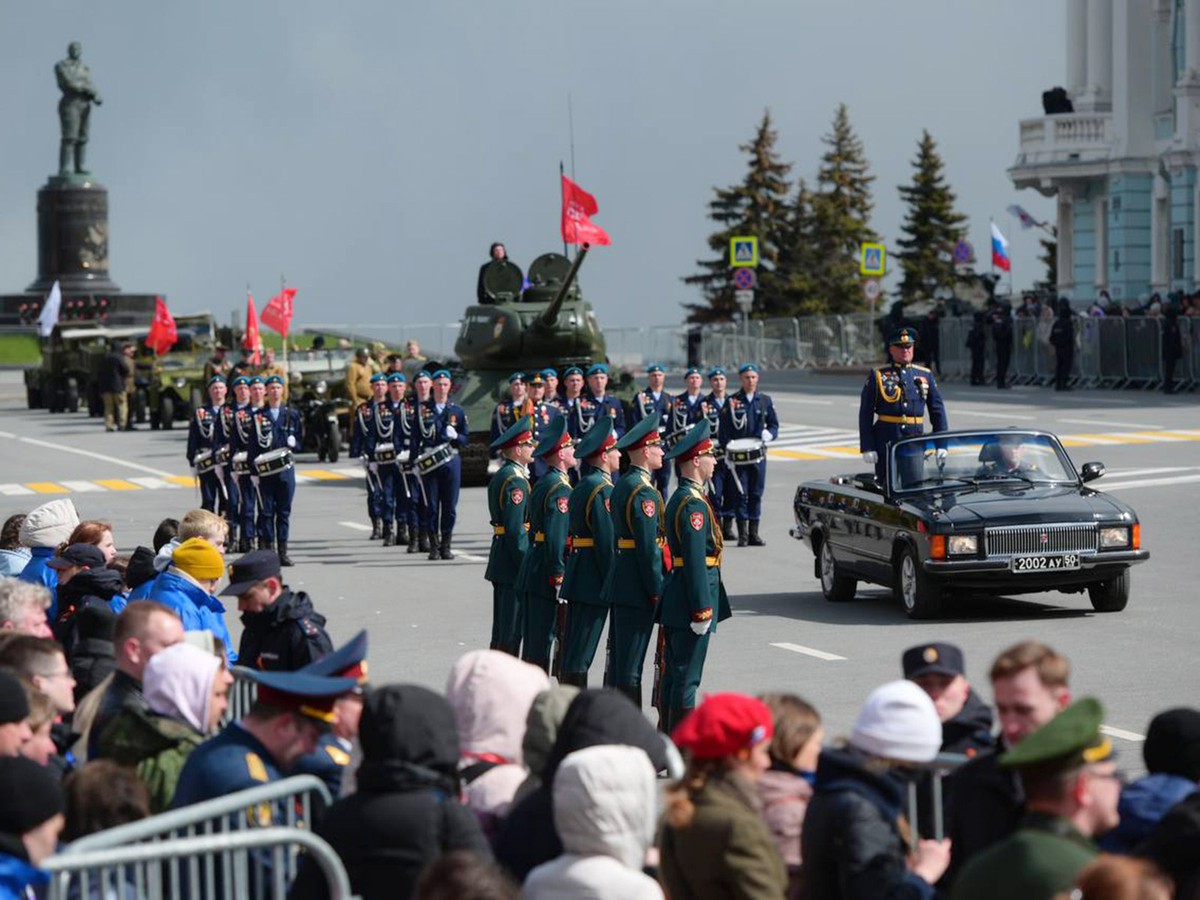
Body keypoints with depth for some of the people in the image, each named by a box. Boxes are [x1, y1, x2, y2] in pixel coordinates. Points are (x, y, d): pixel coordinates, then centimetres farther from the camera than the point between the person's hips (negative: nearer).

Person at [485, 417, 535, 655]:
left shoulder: (500, 476, 15)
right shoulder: (515, 481, -17)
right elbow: (516, 529, -21)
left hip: (500, 561, 10)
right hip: (512, 564, -10)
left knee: (501, 630, 14)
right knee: (512, 629, -7)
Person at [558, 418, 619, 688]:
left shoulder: (582, 486, 14)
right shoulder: (602, 489, -16)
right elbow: (607, 541, -20)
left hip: (577, 574, 10)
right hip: (595, 581, -10)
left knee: (574, 644, 14)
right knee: (581, 651, -7)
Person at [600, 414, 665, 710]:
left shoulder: (622, 485, 13)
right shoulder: (643, 491, -17)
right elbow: (648, 546, -20)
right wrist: (657, 590, -16)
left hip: (620, 582, 10)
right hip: (637, 586, -10)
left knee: (617, 656, 15)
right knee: (630, 663, -6)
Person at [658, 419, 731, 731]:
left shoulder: (679, 498, 15)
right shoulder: (694, 504, -17)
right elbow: (695, 561, -21)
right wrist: (702, 611, -20)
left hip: (676, 600, 10)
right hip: (690, 600, -10)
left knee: (674, 674, 13)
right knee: (687, 678, -7)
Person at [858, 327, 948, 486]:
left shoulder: (925, 375, 10)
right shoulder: (877, 376, 2)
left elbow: (937, 410, 11)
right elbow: (865, 414, 0)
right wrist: (867, 448, -7)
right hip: (886, 441, -2)